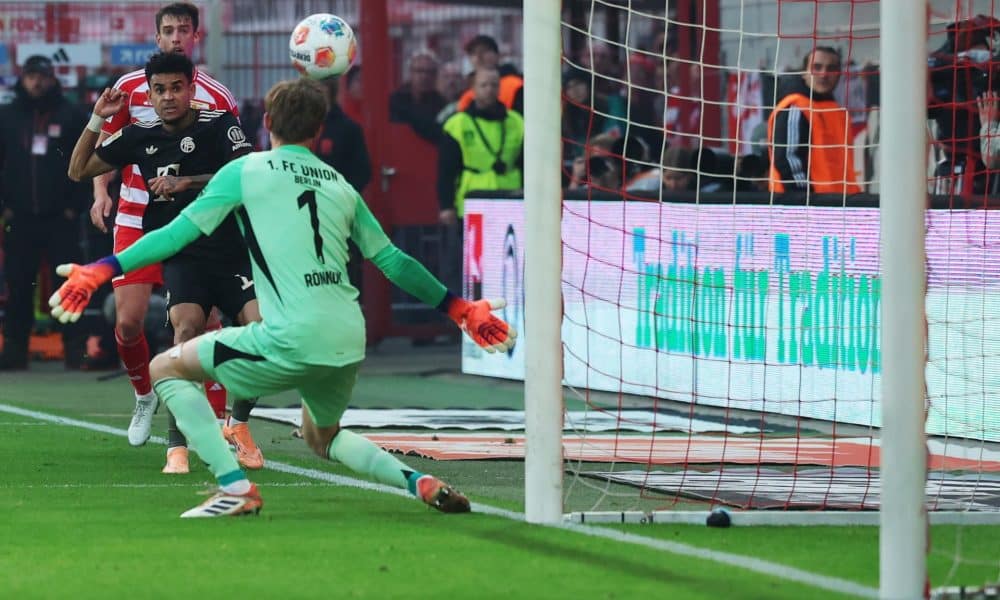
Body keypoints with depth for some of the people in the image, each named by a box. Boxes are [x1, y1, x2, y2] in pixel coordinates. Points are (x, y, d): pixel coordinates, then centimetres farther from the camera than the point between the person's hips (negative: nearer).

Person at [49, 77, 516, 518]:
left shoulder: (246, 171, 3)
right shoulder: (340, 186, 18)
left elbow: (180, 232, -1)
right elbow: (391, 260, 23)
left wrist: (102, 270, 3)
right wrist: (459, 308, 34)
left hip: (292, 341, -6)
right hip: (348, 343, 6)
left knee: (167, 368, 8)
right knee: (322, 436, 32)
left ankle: (235, 487, -5)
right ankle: (421, 483, 10)